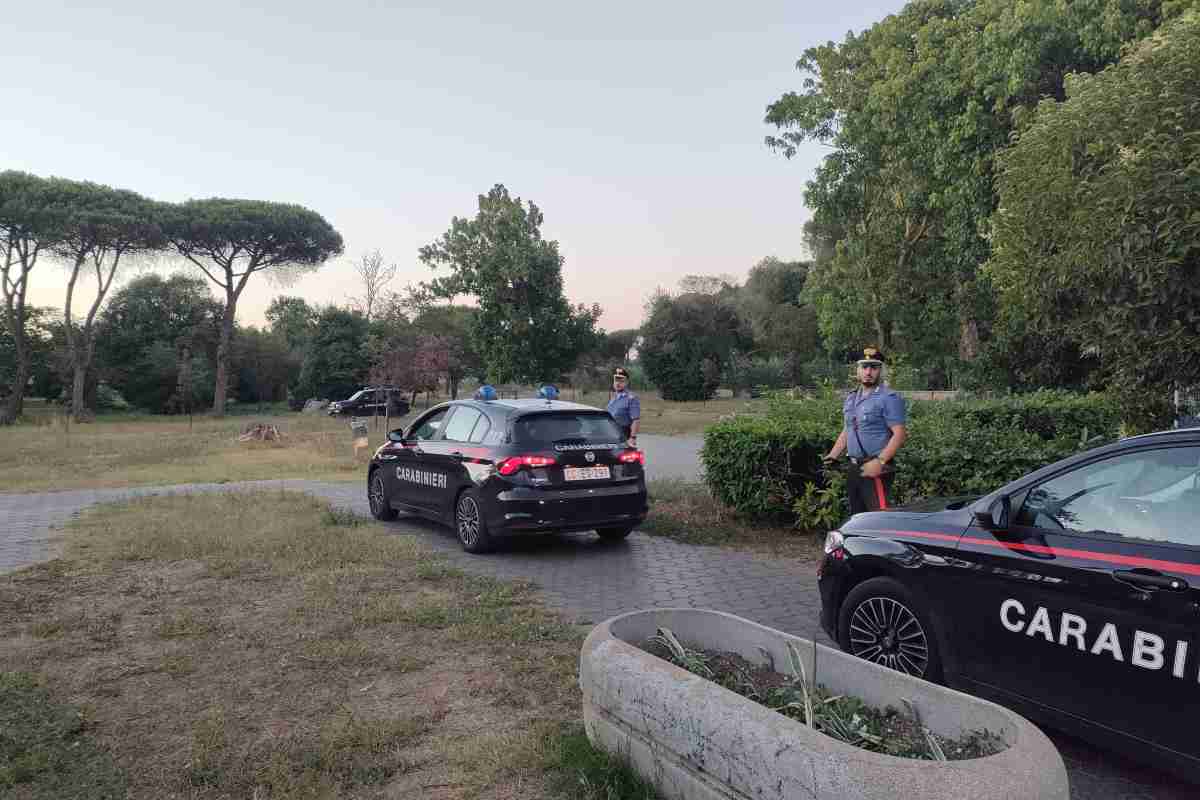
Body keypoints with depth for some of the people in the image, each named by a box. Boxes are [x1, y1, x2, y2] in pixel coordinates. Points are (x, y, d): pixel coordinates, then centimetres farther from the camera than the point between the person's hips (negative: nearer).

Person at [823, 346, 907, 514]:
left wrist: (880, 462, -23)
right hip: (854, 469, 8)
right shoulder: (851, 398, 16)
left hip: (876, 469, -8)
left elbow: (900, 434, -16)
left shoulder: (889, 398, -9)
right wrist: (833, 456, 11)